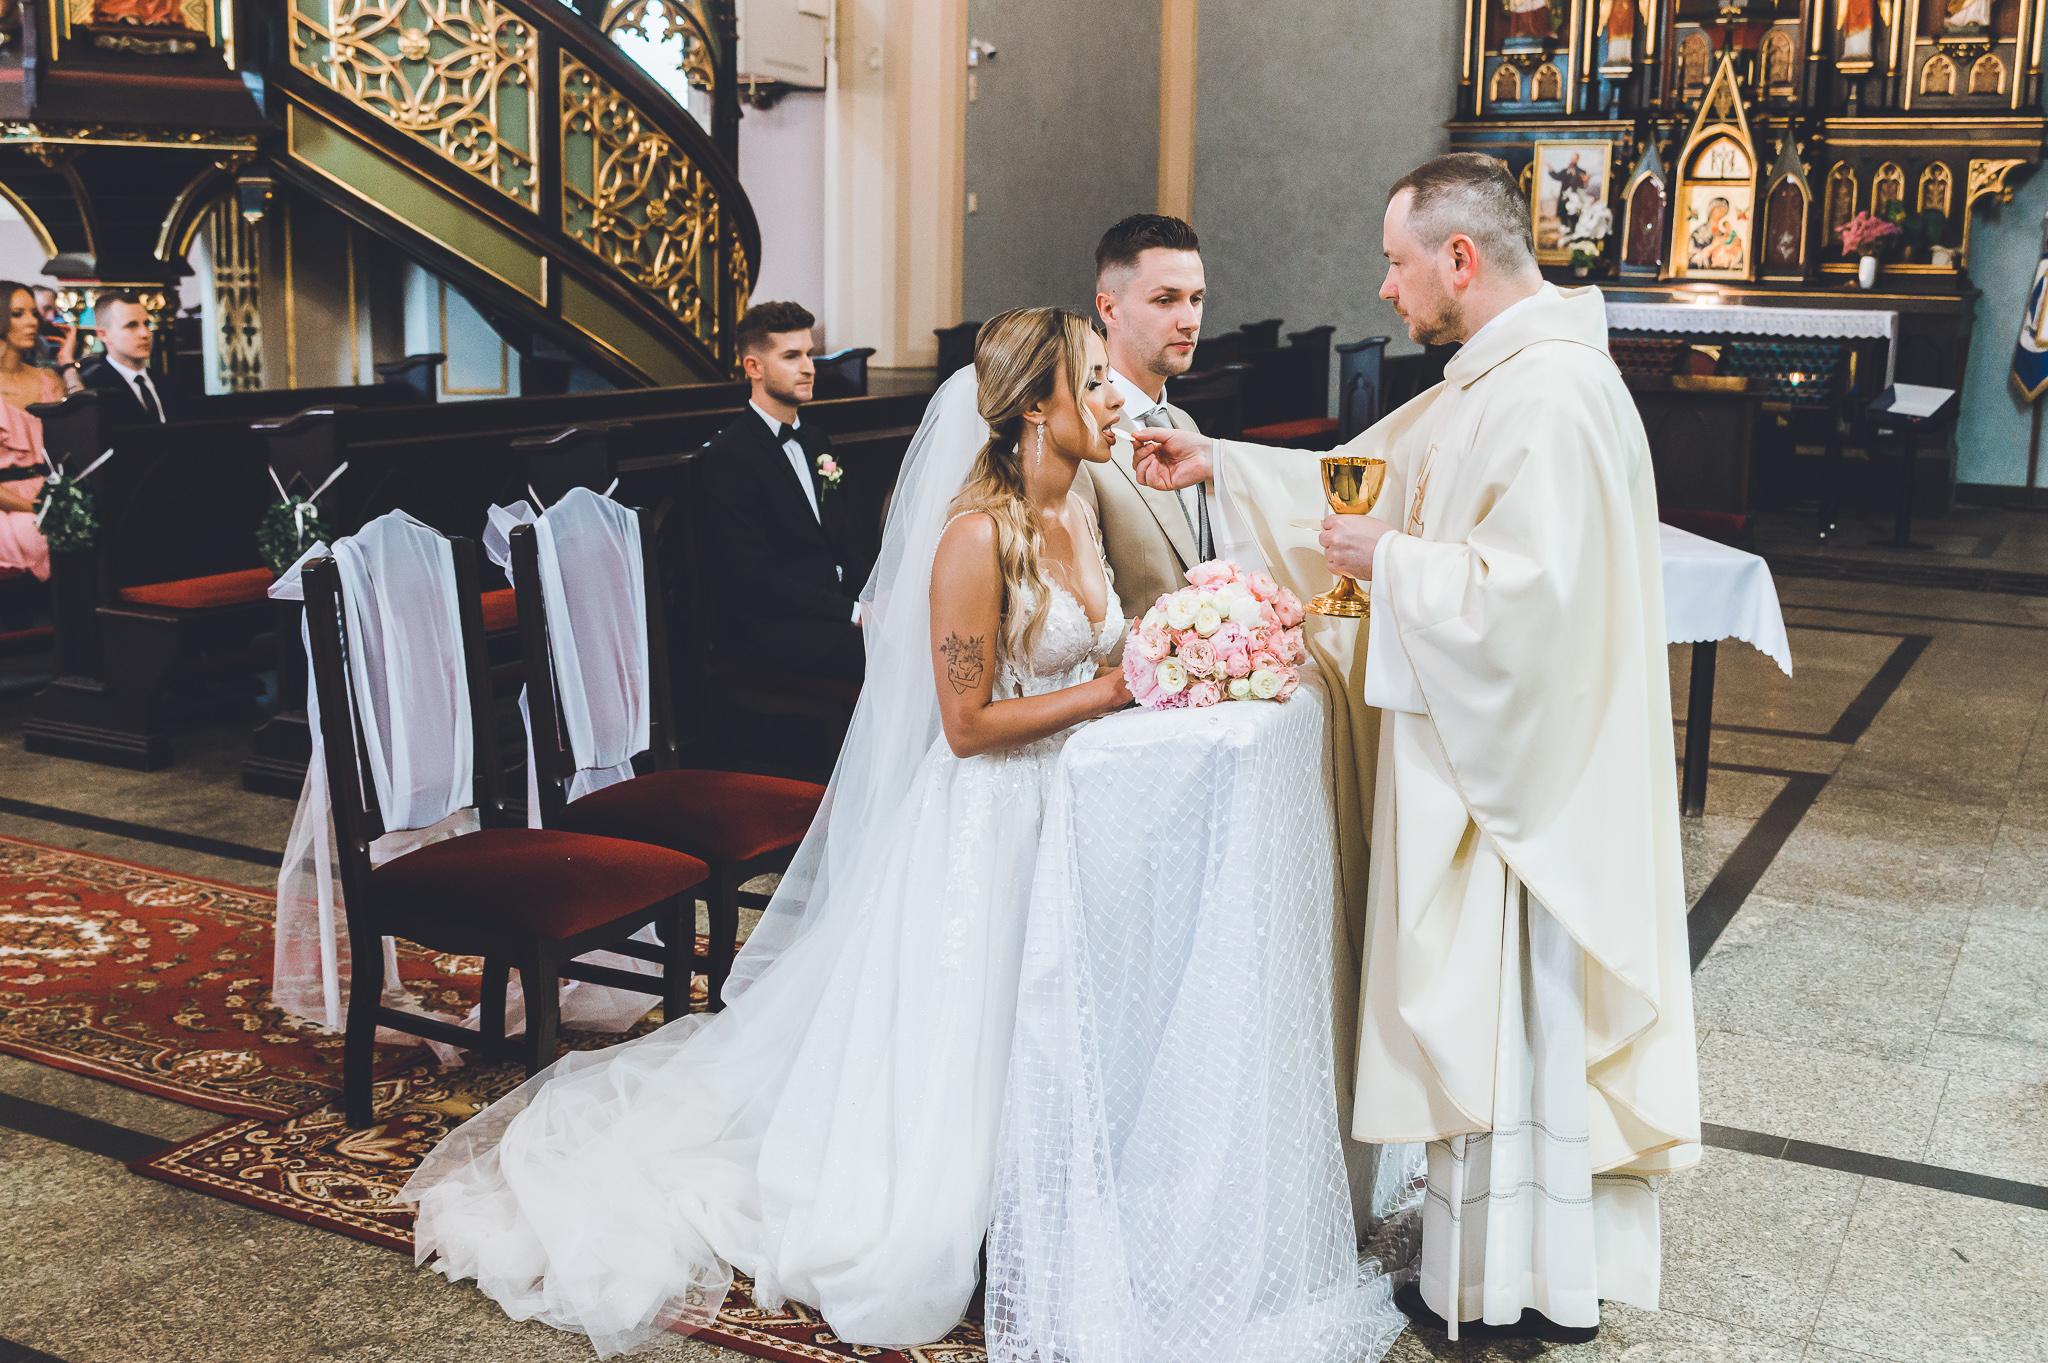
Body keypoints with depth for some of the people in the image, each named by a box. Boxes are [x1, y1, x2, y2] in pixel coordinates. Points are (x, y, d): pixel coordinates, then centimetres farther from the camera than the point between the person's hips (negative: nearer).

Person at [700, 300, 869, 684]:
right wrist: (853, 611, -18)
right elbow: (756, 578, -15)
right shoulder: (729, 455, -10)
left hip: (837, 601, 8)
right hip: (779, 624, -8)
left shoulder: (814, 441, 18)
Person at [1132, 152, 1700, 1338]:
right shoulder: (1493, 379, 10)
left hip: (1515, 766, -10)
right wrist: (1218, 465, 17)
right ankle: (1489, 1240, 33)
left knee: (1509, 1011, 3)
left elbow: (1525, 592, -29)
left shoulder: (1554, 395, -23)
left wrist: (1388, 560, -17)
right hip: (1476, 747, 10)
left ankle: (1527, 1284, 20)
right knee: (1485, 1007, 18)